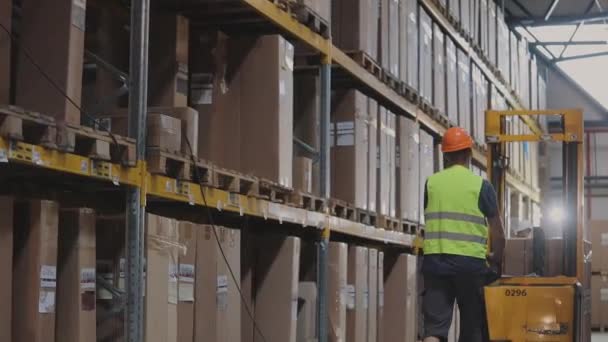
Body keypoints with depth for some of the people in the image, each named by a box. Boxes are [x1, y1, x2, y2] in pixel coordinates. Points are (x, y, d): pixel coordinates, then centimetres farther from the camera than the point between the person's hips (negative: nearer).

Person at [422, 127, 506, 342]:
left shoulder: (431, 183, 7)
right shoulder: (481, 186, -1)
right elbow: (497, 232, 1)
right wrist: (497, 260, 19)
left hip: (435, 260, 2)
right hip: (471, 262, -2)